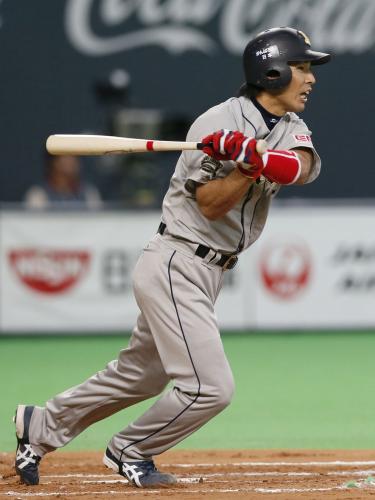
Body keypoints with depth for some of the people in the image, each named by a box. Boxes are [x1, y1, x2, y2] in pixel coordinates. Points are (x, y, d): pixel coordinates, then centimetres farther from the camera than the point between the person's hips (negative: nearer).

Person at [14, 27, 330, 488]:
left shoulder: (290, 130, 7)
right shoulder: (217, 124, -16)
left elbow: (302, 166, -16)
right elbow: (211, 205, -18)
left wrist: (254, 155, -34)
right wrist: (248, 169, -33)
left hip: (206, 272, 9)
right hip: (176, 266, -9)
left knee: (141, 375, 18)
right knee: (210, 387, -14)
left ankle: (43, 425, 32)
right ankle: (130, 452, 9)